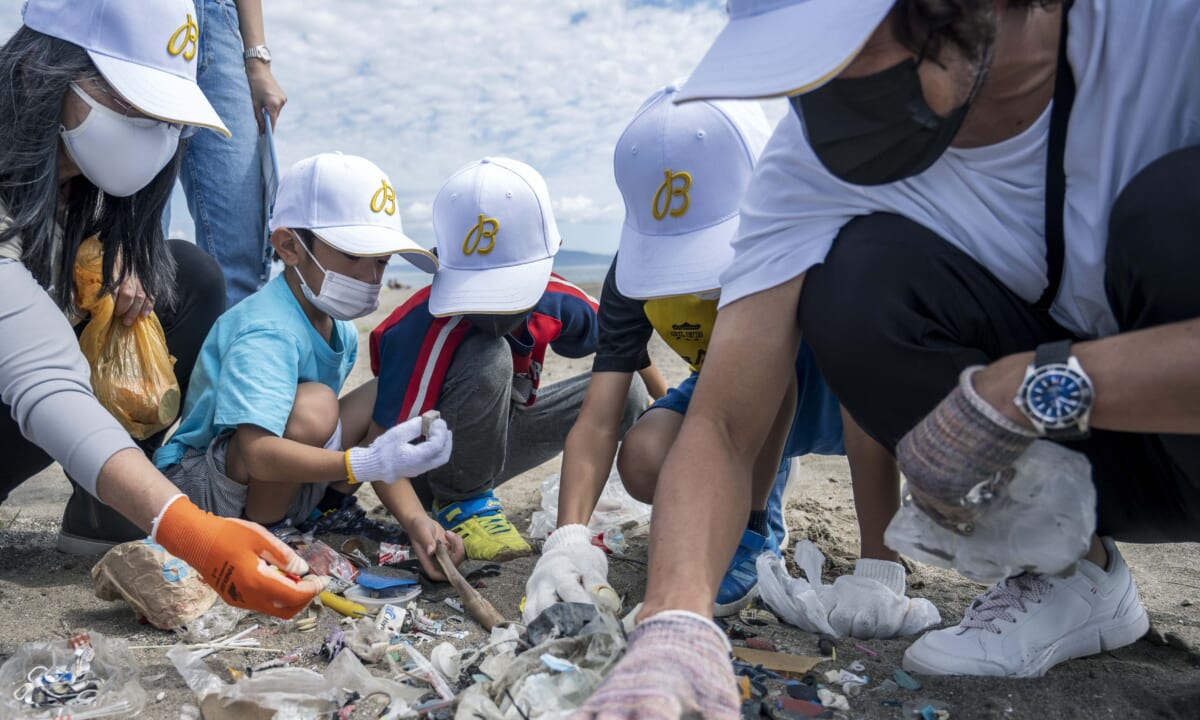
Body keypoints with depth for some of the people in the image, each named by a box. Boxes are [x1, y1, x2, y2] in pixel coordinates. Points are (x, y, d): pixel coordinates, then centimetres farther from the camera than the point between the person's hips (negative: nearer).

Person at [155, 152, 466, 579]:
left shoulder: (341, 332, 1)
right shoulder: (266, 333, -26)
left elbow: (376, 446, -2)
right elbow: (259, 455, -40)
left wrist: (414, 519, -16)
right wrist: (366, 463, -49)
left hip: (280, 483, 8)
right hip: (196, 486, -8)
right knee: (313, 405, -33)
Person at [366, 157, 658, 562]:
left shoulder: (554, 300, -15)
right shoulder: (425, 329, -32)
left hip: (486, 445, 7)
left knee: (624, 394, -5)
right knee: (488, 359, -34)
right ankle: (460, 500, -11)